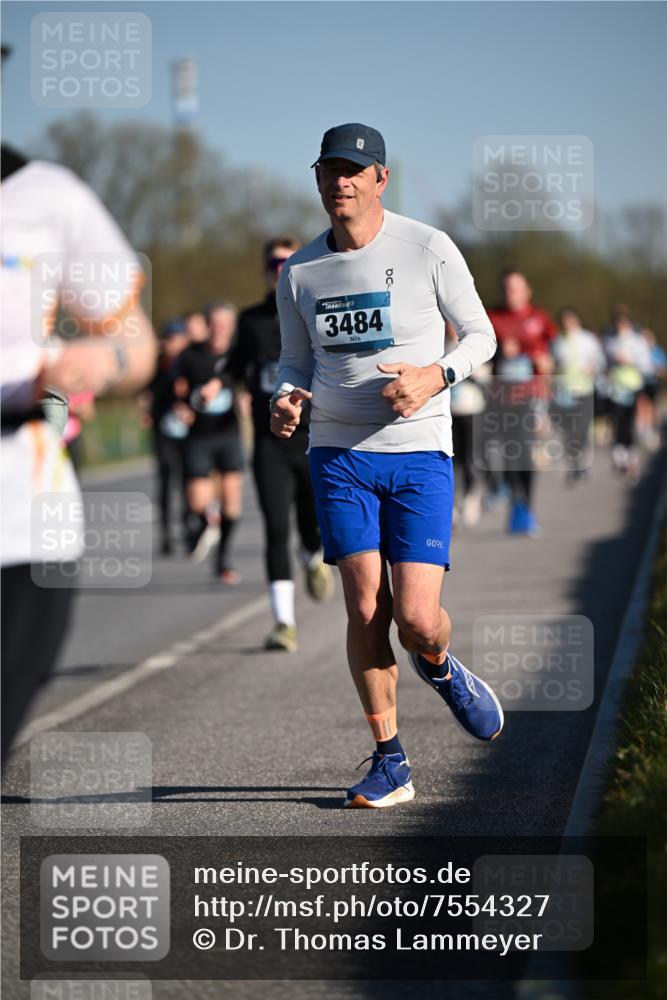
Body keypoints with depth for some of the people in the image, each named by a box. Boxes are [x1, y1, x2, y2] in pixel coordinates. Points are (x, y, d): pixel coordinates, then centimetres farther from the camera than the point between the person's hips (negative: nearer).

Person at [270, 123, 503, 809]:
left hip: (420, 452, -2)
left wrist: (437, 375, -15)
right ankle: (389, 764, 6)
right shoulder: (299, 272, 6)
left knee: (417, 621, -11)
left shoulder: (429, 249, -3)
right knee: (365, 610, -7)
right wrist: (285, 400, -5)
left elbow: (480, 335, 5)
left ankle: (439, 669, 27)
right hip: (338, 452, 2)